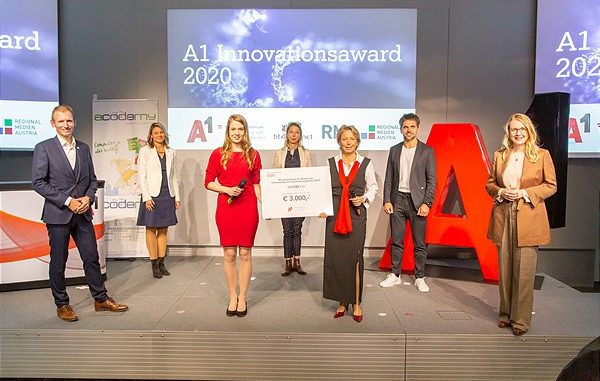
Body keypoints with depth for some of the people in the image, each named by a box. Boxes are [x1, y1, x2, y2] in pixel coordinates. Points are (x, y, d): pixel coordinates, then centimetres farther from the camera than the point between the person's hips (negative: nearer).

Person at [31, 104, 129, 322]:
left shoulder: (83, 148, 10)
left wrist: (88, 197, -5)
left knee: (92, 258, 9)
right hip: (58, 214, -4)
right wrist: (67, 201, -14)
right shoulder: (43, 148, -4)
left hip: (82, 213, 4)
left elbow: (92, 179, 14)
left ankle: (101, 299, 20)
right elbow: (38, 182, -9)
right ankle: (62, 305, 22)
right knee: (58, 261, 7)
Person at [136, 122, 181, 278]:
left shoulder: (171, 152, 11)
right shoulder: (145, 151, 1)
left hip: (167, 195, 4)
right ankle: (154, 264, 8)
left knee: (163, 230, 8)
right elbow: (141, 176, -4)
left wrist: (177, 197, 8)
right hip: (152, 195, -3)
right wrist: (146, 197, -12)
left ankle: (161, 263, 15)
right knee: (151, 229, 2)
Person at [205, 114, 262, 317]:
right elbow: (208, 182, 6)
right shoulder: (218, 154, 5)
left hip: (248, 207, 0)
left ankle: (243, 299, 18)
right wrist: (227, 189, -10)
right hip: (226, 207, 0)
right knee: (229, 254, 6)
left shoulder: (253, 154, 7)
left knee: (245, 253, 5)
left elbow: (256, 183, 8)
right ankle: (232, 297, 21)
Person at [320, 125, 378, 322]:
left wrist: (364, 199, -6)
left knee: (355, 257, -4)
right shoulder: (331, 163, 9)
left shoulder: (366, 164, 5)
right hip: (334, 215, 2)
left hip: (357, 214, -1)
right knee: (335, 258, 1)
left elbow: (373, 187, 12)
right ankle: (342, 301, 16)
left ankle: (356, 303, 10)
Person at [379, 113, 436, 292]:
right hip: (397, 200, 3)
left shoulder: (427, 151, 1)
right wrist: (387, 200, 1)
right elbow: (389, 178, 10)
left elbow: (431, 180, -2)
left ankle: (419, 278, 15)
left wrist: (426, 203, -10)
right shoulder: (394, 150, 10)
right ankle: (395, 275, 19)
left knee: (419, 243, 3)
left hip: (417, 201, -2)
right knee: (396, 241, 8)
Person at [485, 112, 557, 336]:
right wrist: (500, 192, -7)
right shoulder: (499, 155, 9)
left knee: (524, 271, -2)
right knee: (504, 269, 9)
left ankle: (521, 319, 11)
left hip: (528, 219, -3)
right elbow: (489, 183, 14)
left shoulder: (542, 155, 1)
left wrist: (525, 193, -12)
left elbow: (551, 186, 1)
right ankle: (505, 314, 23)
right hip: (503, 217, 3)